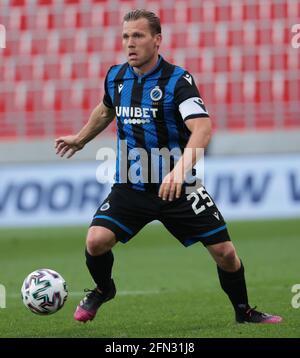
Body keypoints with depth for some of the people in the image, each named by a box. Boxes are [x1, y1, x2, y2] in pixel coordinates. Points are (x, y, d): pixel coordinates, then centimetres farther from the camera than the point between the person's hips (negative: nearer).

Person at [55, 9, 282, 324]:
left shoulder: (177, 79, -16)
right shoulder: (115, 77, 1)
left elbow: (202, 127, -31)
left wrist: (180, 169, -46)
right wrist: (79, 139, 35)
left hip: (177, 187, -3)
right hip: (131, 186, 3)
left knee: (224, 251, -4)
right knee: (96, 240, -17)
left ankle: (244, 313, 22)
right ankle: (102, 290, 16)